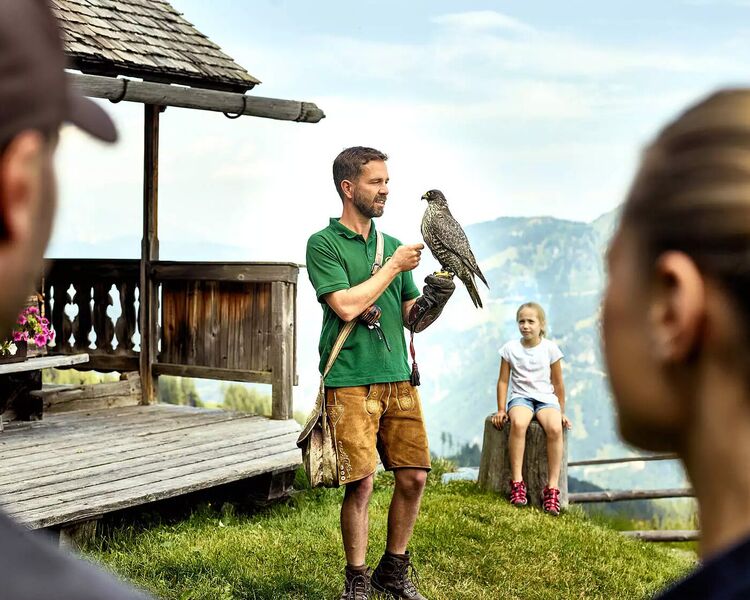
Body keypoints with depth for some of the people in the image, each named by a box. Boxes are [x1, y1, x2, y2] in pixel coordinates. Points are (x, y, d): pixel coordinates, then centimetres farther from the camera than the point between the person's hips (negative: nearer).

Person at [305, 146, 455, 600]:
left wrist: (435, 297, -4)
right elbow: (345, 305, -15)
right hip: (351, 382, -5)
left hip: (398, 379, 6)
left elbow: (412, 319, 16)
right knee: (361, 483, -7)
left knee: (414, 476, 4)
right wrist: (394, 267, -8)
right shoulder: (324, 244, -1)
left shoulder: (392, 245, 16)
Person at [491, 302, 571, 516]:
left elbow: (558, 384, 9)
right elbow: (503, 381, 7)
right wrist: (501, 409, 1)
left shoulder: (550, 349, 3)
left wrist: (561, 412, 10)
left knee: (555, 428, -32)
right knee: (517, 423, -36)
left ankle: (552, 487, -28)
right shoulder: (510, 348, 3)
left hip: (546, 397, 0)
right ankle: (517, 482, -31)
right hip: (520, 397, 0)